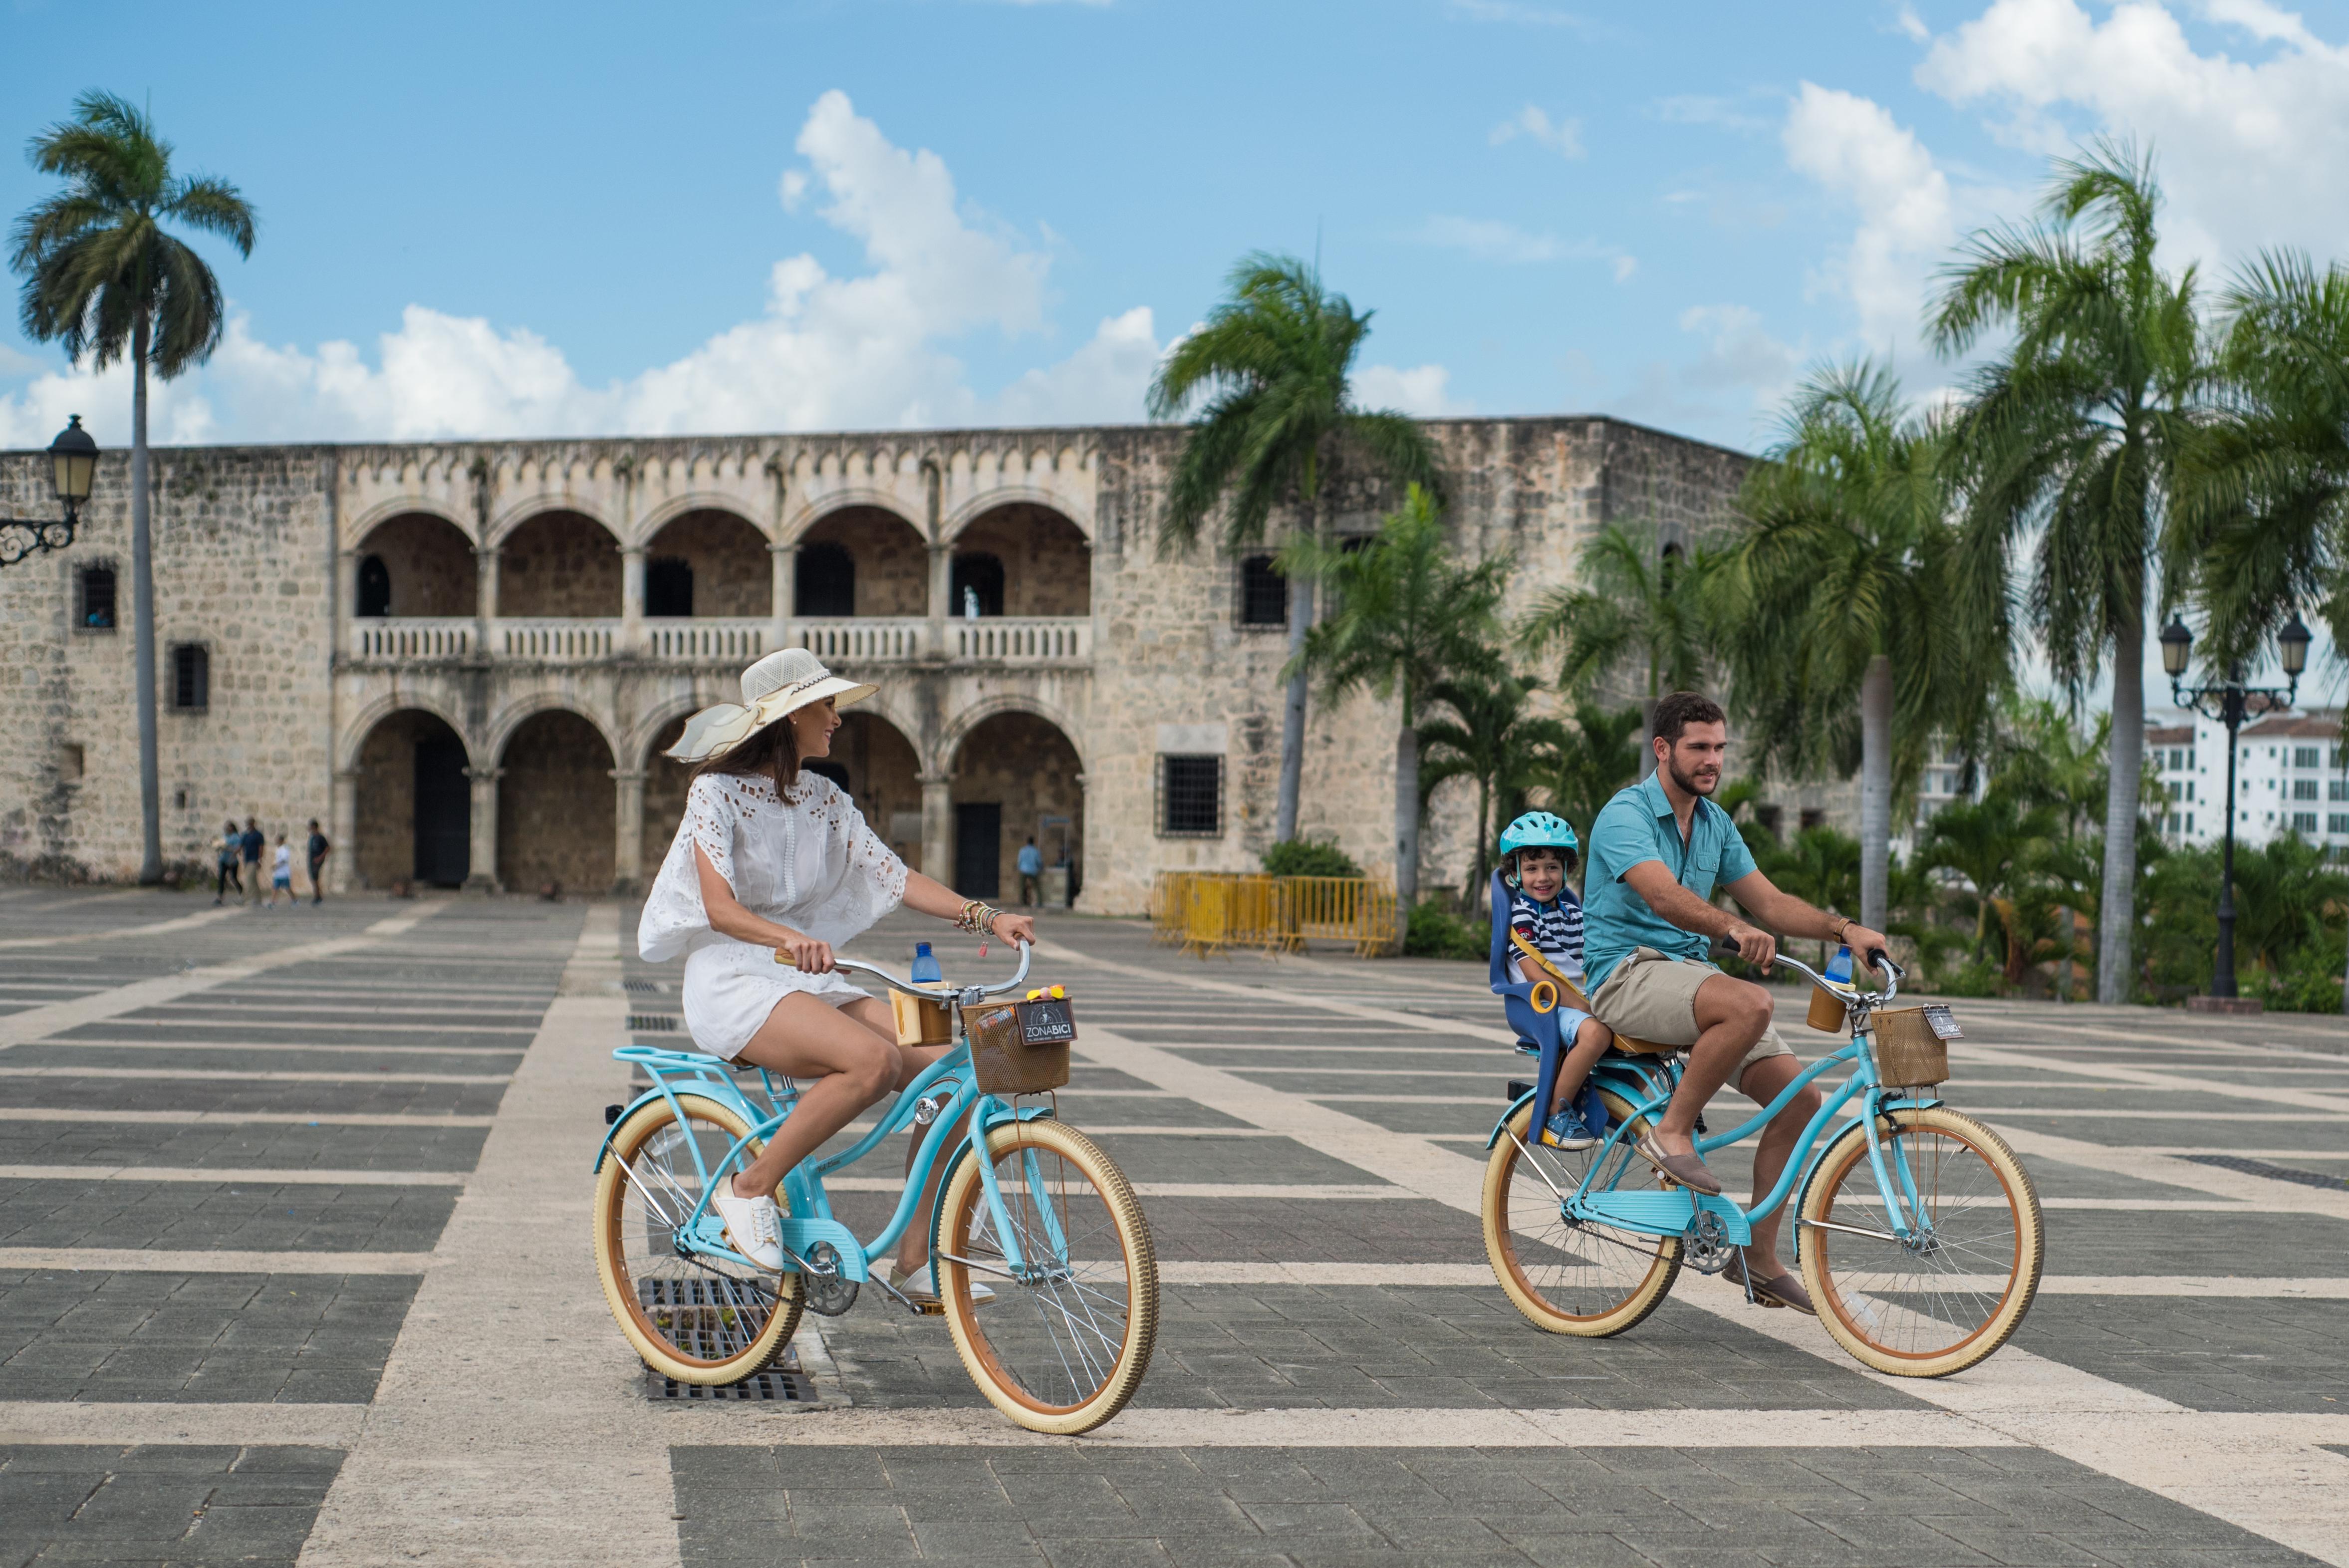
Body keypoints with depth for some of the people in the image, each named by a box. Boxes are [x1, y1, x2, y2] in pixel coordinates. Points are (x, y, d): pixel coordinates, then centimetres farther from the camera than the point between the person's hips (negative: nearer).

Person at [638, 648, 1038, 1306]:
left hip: (809, 979, 7)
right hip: (731, 982, -7)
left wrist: (985, 917, -10)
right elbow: (720, 907, -19)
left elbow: (893, 874, 4)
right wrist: (790, 939, -39)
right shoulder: (717, 791, -7)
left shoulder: (824, 800, 12)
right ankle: (750, 1189, -15)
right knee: (873, 1060, -33)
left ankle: (917, 1260, -7)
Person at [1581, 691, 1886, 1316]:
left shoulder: (1715, 823, 14)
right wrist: (1735, 929, -47)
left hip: (1690, 971, 8)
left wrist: (1845, 929, -5)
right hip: (1628, 974, -8)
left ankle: (1758, 1257, 2)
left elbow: (1769, 901, 12)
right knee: (1750, 1005, -36)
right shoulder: (1626, 814, -12)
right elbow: (1662, 894, -30)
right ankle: (1672, 1130, -17)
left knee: (1797, 1094, -7)